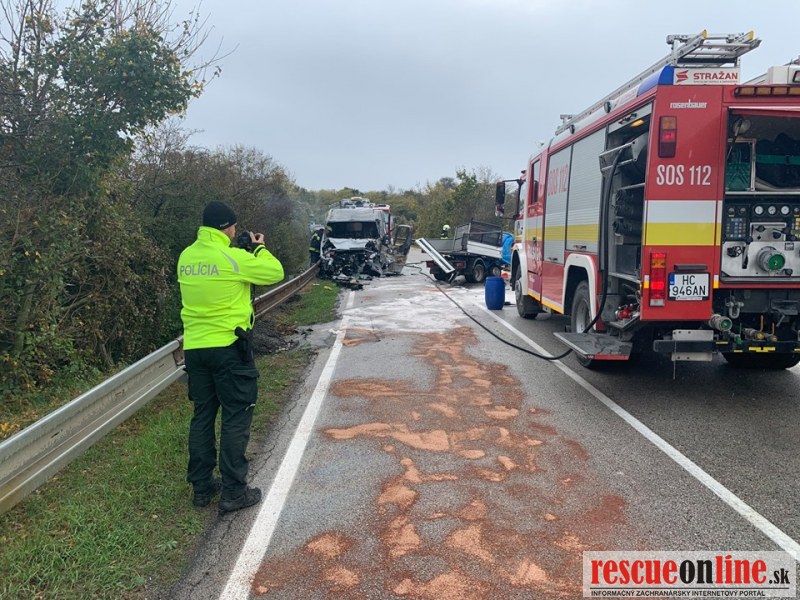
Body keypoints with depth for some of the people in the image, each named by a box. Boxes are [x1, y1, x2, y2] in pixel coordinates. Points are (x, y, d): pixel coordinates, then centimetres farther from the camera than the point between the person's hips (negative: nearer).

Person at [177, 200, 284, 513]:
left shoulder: (186, 257, 6)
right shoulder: (234, 258, -14)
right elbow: (276, 273, -5)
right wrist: (259, 248, 11)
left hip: (195, 348, 7)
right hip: (229, 348, -7)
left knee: (203, 416, 15)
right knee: (236, 418, 3)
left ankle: (201, 487, 24)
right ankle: (233, 492, 8)